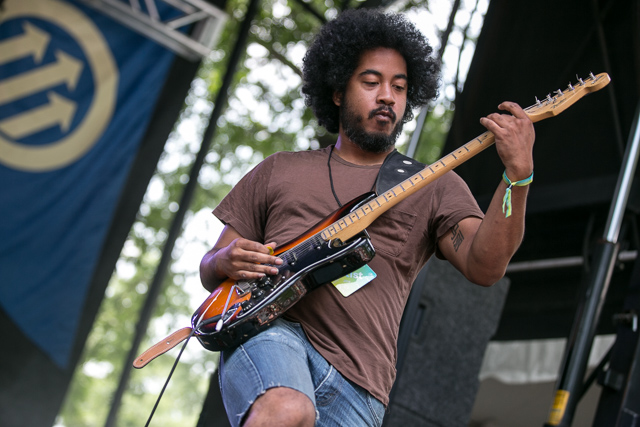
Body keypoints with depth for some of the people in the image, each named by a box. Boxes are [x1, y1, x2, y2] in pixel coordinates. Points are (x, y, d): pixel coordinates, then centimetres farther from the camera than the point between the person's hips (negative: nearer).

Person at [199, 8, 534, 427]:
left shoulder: (435, 187, 15)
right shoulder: (279, 170, 20)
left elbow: (483, 267, -4)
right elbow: (210, 271, 21)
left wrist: (518, 174, -18)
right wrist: (225, 263, -3)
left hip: (356, 387, 1)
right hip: (270, 333, -1)